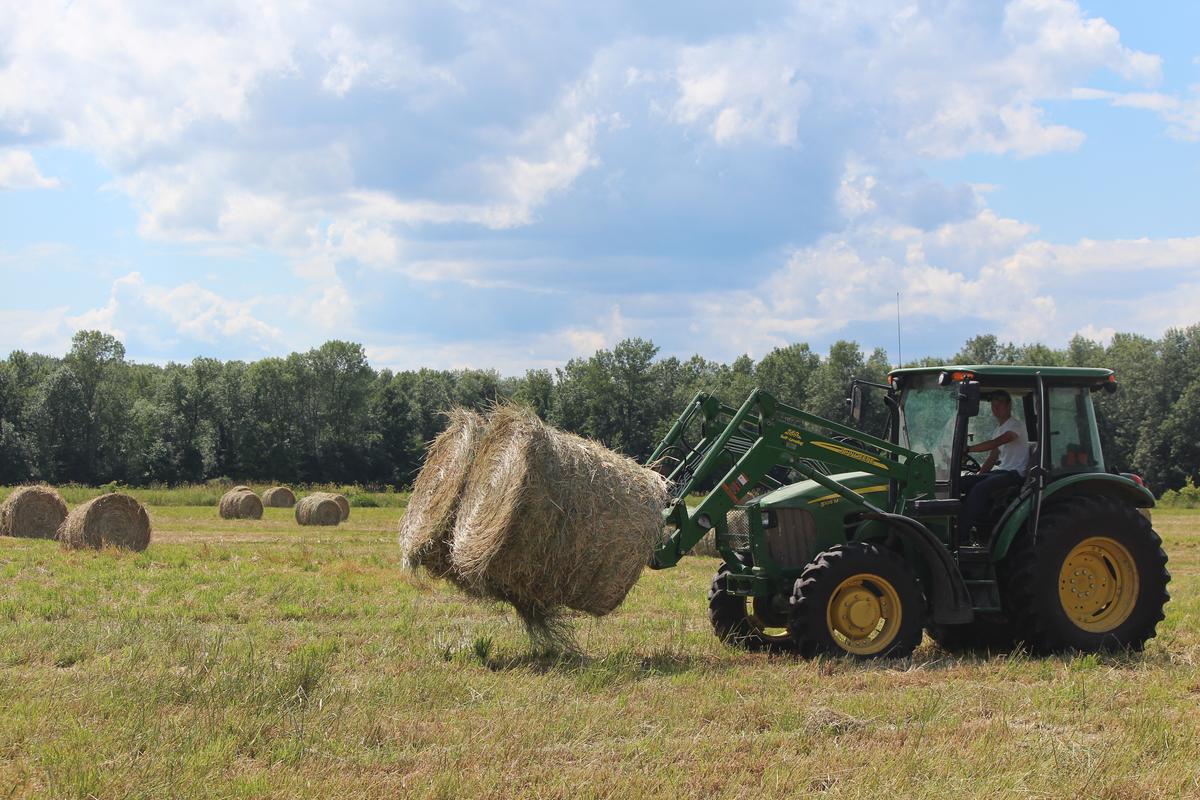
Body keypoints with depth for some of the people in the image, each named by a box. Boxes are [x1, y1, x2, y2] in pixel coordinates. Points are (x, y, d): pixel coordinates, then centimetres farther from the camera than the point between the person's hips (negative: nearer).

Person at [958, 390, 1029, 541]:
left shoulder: (1016, 426, -8)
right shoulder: (998, 430, 22)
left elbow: (995, 443, -24)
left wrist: (968, 449, -28)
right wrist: (978, 476, 12)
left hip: (1014, 474, -9)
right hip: (999, 472, 9)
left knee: (980, 488, -31)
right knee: (963, 482, -9)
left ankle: (962, 533, -32)